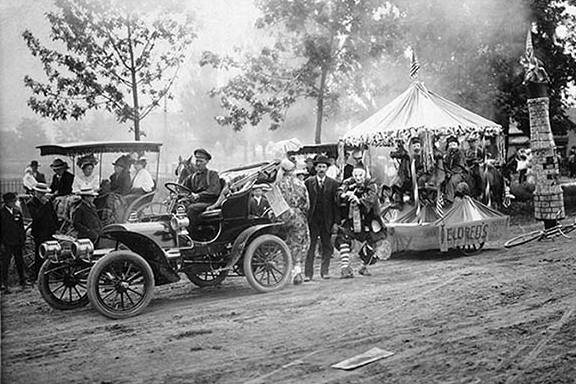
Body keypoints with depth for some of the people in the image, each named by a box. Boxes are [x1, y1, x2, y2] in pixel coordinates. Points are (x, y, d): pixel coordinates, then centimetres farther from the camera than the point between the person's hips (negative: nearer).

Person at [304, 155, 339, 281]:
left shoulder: (333, 183, 4)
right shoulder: (308, 182, 4)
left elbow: (336, 203, 3)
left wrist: (336, 222, -2)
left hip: (327, 220, 1)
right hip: (312, 219, -1)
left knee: (327, 247, 6)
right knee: (310, 246, -2)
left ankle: (324, 271, 18)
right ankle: (308, 273, 1)